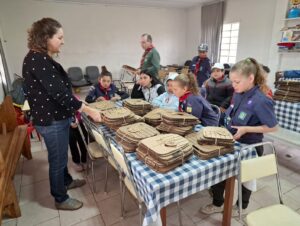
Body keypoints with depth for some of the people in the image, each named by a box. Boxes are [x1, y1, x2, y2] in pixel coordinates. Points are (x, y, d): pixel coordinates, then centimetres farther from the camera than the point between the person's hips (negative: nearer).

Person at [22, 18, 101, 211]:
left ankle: (67, 181, 49)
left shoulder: (42, 58, 9)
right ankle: (61, 199, 29)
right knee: (57, 159, 8)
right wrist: (88, 111, -24)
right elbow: (58, 93, -27)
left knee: (61, 155, 26)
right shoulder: (37, 60, -23)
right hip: (51, 121, -10)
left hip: (57, 117, 10)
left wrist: (75, 108, 16)